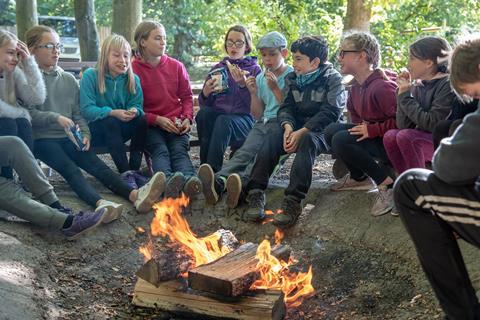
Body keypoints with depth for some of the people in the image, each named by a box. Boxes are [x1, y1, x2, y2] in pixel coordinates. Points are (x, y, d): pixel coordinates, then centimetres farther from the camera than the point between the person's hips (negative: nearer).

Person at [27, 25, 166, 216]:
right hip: (42, 139, -3)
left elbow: (78, 113, 15)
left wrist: (85, 134, -2)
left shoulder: (69, 79, 17)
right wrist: (55, 118, -21)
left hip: (69, 138, 4)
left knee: (96, 164, -22)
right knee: (70, 170, -30)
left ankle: (135, 194, -47)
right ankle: (100, 203, -56)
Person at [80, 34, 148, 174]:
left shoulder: (133, 79, 1)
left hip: (121, 130, 3)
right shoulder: (90, 76, -10)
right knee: (110, 122, -34)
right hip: (95, 129, -3)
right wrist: (112, 113, -32)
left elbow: (137, 105, -3)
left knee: (141, 119, -25)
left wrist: (134, 111, -29)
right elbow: (86, 109, -17)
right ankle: (125, 172, -33)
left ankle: (135, 169, -22)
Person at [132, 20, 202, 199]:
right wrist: (157, 119, -12)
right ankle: (169, 180, -61)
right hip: (149, 125, -2)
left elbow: (186, 96, 19)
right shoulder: (133, 70, 3)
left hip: (176, 124, 2)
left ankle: (190, 180, -57)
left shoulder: (176, 66, 14)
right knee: (160, 150, -30)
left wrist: (187, 118, -1)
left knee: (179, 150, -26)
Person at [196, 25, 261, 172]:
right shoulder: (217, 68, 19)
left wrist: (243, 84, -18)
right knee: (203, 113, -30)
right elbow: (204, 104, 14)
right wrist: (206, 92, -9)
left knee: (224, 121, -35)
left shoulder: (254, 69, 10)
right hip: (215, 115, 3)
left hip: (243, 119, -3)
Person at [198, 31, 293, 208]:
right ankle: (219, 180, -52)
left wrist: (275, 89, -8)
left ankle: (242, 183, -59)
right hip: (263, 123, 4)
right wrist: (254, 93, 3)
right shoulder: (260, 78, 21)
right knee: (245, 152, -25)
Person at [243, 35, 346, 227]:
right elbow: (286, 107, 4)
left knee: (307, 140, -37)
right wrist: (288, 126, -19)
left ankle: (293, 201, -46)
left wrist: (302, 132, -26)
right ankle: (255, 193, -34)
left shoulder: (332, 79, -6)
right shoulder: (292, 79, 11)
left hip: (322, 131, -4)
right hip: (298, 127, 5)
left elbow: (329, 113, -16)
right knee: (274, 135, -25)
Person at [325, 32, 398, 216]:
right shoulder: (356, 86, 5)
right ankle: (359, 178, 13)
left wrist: (371, 130, -24)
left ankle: (387, 182, -14)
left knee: (341, 140, -23)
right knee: (331, 130, -3)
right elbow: (355, 114, 19)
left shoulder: (382, 86, -24)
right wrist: (360, 127, -2)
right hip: (371, 135, 9)